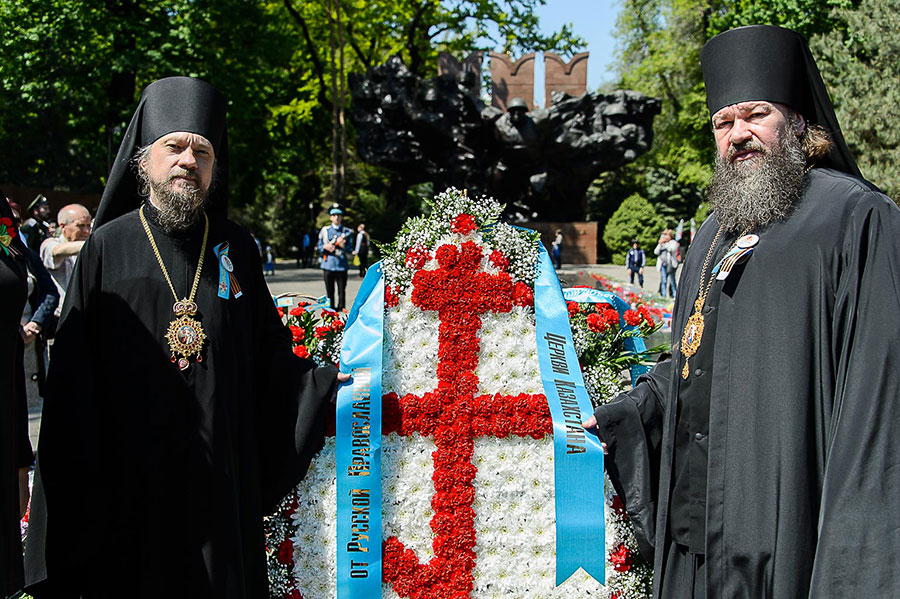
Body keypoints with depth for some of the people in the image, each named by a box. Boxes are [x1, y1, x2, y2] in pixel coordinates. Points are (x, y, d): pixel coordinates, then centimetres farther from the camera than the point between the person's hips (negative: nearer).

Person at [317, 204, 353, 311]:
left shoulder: (346, 231, 8)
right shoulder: (325, 230, 10)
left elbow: (349, 250, 6)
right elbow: (319, 246, 13)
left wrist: (343, 246, -15)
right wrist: (325, 247, -8)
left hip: (342, 264, 0)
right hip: (328, 264, 0)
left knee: (342, 289, -1)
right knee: (330, 290, 3)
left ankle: (341, 308, 7)